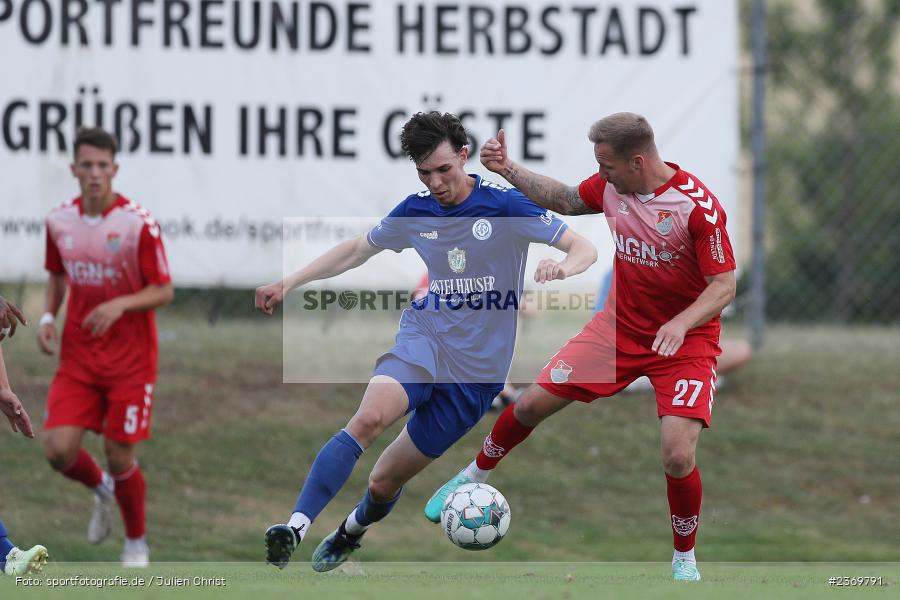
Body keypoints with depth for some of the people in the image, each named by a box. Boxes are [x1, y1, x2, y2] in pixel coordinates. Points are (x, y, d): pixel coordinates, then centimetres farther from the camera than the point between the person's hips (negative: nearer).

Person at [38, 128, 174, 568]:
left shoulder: (138, 223, -14)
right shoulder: (59, 221, 1)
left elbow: (164, 291, -10)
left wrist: (120, 304, -27)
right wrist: (47, 317, 0)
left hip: (129, 360, -4)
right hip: (77, 357, 4)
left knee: (120, 458, -2)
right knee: (58, 449, -9)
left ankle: (136, 542, 23)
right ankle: (101, 490, 26)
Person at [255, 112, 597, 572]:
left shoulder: (505, 206, -9)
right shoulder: (415, 211, 4)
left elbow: (584, 249, -9)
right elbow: (356, 251, 20)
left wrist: (562, 268, -33)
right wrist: (289, 283, 13)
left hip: (476, 367, -2)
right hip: (422, 341, 2)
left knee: (385, 482, 4)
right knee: (369, 417, -33)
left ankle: (350, 532, 41)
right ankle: (296, 527, -42)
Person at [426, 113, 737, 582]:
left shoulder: (698, 205, -26)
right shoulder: (610, 185, -7)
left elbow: (725, 285, -23)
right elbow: (563, 200, 14)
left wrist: (681, 323, -39)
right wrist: (508, 169, 4)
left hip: (684, 339, -6)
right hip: (618, 326, 6)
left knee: (678, 457, -20)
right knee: (532, 403, 6)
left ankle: (685, 561, 5)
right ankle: (474, 476, 35)